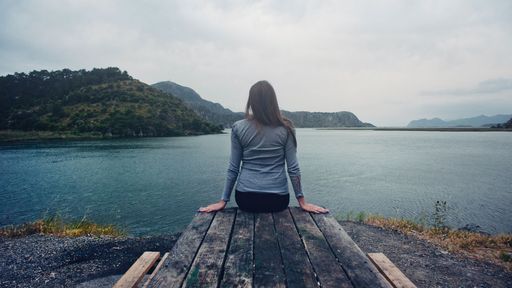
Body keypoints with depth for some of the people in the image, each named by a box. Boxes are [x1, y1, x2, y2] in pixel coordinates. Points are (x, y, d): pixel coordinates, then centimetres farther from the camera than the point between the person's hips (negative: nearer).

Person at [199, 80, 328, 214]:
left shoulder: (238, 128, -4)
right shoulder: (285, 129, -5)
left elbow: (233, 169, -1)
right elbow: (293, 168, -5)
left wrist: (223, 201, 8)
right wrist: (302, 202, 3)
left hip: (246, 198, 1)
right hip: (277, 199, 0)